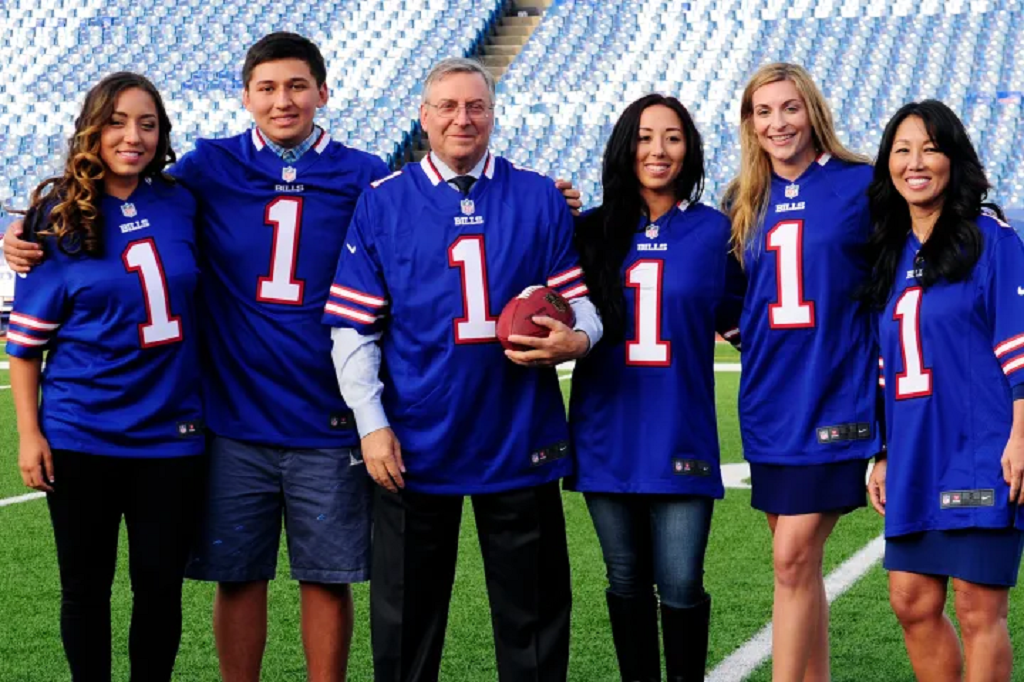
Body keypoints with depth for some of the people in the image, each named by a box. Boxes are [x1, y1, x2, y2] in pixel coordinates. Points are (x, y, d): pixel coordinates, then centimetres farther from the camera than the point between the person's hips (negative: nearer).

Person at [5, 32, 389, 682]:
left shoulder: (364, 177, 1)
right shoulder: (208, 168, 3)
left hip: (328, 424, -1)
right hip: (235, 421, 1)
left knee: (328, 578, 5)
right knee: (238, 577, 7)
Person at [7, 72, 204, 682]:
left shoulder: (182, 206, 2)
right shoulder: (60, 217, -5)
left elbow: (203, 303, 17)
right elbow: (26, 338, -2)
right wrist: (29, 433, -8)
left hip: (171, 435, 2)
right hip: (81, 437, -2)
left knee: (161, 583, 7)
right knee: (86, 585, 9)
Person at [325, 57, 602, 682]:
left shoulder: (541, 200, 4)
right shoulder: (382, 203, 2)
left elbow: (579, 301, 7)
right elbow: (354, 327, 0)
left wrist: (575, 340, -16)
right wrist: (372, 424, -7)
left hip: (522, 443, 1)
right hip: (415, 447, 0)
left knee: (534, 611, 9)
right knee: (406, 615, 10)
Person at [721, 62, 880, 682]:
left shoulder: (862, 186, -4)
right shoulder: (744, 202, 11)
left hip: (836, 399, -5)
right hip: (769, 401, 5)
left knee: (794, 558, -10)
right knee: (798, 562, 11)